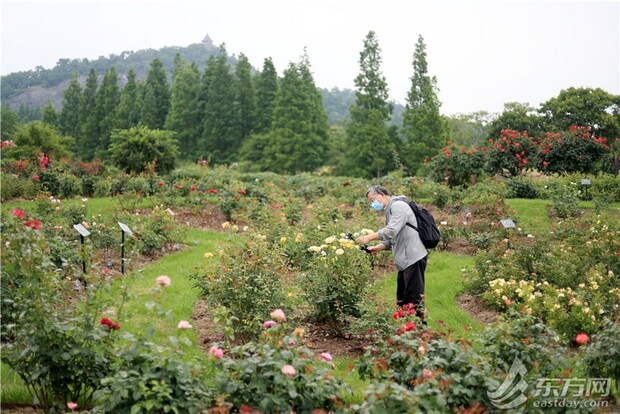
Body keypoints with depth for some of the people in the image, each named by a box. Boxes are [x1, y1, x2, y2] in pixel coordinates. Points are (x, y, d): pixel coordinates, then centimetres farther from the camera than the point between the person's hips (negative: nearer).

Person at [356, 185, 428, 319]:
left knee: (414, 299, -5)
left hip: (413, 258, -10)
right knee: (402, 299, 16)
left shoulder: (398, 206, -11)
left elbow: (392, 230, -23)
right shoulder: (390, 210, 19)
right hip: (405, 261, 10)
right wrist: (378, 248, 4)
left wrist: (369, 237, -18)